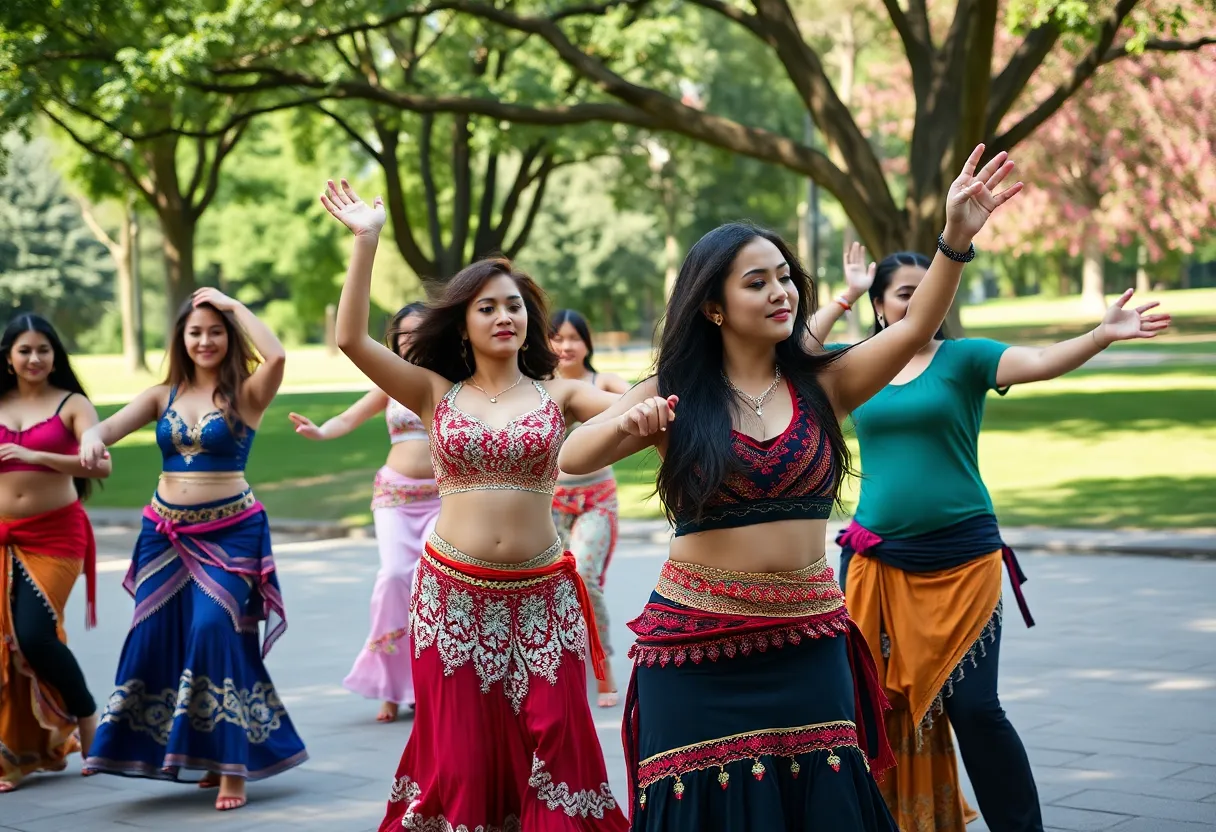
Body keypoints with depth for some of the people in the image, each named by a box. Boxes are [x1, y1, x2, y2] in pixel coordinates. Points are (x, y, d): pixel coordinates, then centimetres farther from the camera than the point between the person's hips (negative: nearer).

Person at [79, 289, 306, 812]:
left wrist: (233, 305, -13)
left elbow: (276, 356, -23)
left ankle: (231, 764, -5)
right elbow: (111, 426, -4)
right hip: (166, 535, 5)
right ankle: (188, 750, 22)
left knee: (215, 629, -15)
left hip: (229, 534, -5)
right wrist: (92, 436, -28)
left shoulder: (246, 394, -3)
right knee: (158, 637, 4)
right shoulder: (164, 395, 8)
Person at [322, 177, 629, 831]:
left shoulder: (558, 395, 4)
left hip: (541, 599, 0)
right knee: (460, 755, 6)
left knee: (550, 748, 2)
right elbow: (351, 340, -4)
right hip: (453, 596, 0)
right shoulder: (436, 394, 5)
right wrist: (365, 242, -8)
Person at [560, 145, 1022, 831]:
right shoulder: (675, 398, 0)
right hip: (698, 651, -2)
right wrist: (626, 424, -33)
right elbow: (573, 458, -11)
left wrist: (957, 238, -23)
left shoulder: (821, 385, 5)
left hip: (808, 646, 2)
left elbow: (914, 330, -8)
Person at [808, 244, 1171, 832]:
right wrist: (846, 296, -1)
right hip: (877, 563, 3)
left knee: (973, 707, -7)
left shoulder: (963, 358, 0)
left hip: (959, 562, -3)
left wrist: (1103, 335, -31)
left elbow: (1042, 362, -14)